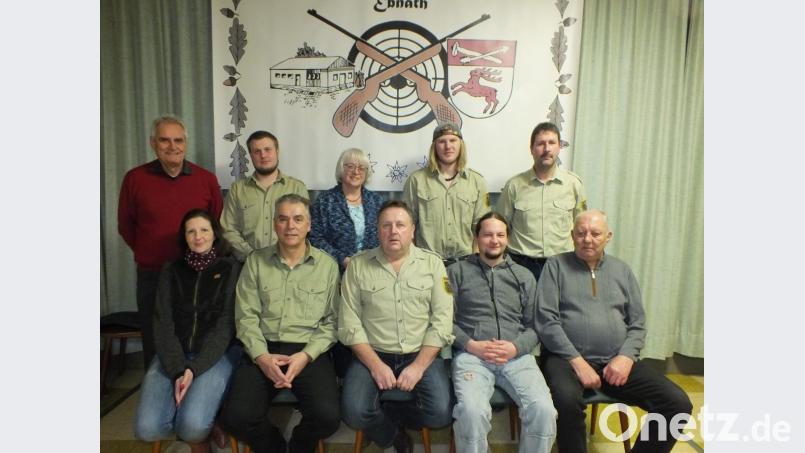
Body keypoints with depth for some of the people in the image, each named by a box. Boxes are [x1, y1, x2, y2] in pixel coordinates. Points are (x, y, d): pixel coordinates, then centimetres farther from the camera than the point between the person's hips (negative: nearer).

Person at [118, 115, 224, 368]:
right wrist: (148, 253, 6)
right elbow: (125, 225, 7)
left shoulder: (206, 179, -2)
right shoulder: (135, 178, -3)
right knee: (154, 346, 13)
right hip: (151, 276, 0)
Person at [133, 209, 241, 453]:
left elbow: (225, 324, -6)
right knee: (146, 428, -18)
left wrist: (194, 369, -17)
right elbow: (163, 324, 0)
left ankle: (199, 433, 10)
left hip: (217, 353, -3)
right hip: (173, 354, 3)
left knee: (192, 426, -26)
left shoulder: (230, 268, 2)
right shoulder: (171, 271, 11)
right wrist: (178, 370, -15)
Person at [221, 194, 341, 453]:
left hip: (309, 352, -1)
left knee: (328, 417, -23)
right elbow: (246, 317, 2)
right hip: (264, 350, 1)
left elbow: (331, 321, 1)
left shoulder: (327, 265, 5)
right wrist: (261, 356, -12)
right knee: (236, 417, -21)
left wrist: (305, 355, -13)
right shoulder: (256, 261, 7)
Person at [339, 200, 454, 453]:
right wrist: (376, 365, -13)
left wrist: (418, 366, -13)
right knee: (354, 413, -23)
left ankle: (387, 420, 12)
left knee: (441, 413, -20)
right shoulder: (358, 265, 1)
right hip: (373, 355, 0)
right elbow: (350, 324, -3)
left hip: (422, 355, 1)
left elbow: (442, 322, -3)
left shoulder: (432, 264, 2)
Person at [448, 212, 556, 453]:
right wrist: (471, 345, -9)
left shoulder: (524, 276, 20)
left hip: (517, 356, 2)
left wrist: (516, 347, -5)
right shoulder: (456, 272, 12)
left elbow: (534, 325, 14)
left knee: (544, 410, -24)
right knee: (472, 411, -31)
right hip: (471, 355, -2)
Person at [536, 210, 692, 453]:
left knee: (678, 403, -12)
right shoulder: (556, 265, 3)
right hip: (567, 358, -4)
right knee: (567, 400, -36)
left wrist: (626, 357, -6)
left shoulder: (622, 270, 16)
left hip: (616, 360, 4)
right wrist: (577, 361, -14)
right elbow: (546, 321, -6)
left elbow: (637, 324, 13)